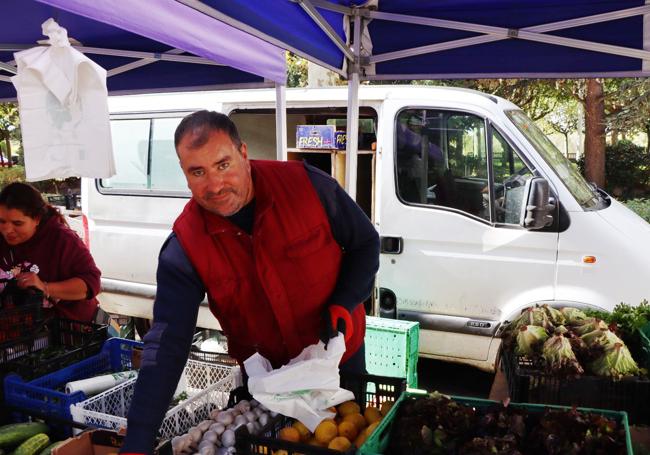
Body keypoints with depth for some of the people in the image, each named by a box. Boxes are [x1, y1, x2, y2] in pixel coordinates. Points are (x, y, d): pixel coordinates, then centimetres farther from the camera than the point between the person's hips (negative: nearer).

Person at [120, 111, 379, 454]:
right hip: (263, 376, 0)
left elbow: (365, 243, -7)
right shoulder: (184, 248, -19)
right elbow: (167, 345, -23)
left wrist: (343, 305, -21)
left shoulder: (306, 185, -22)